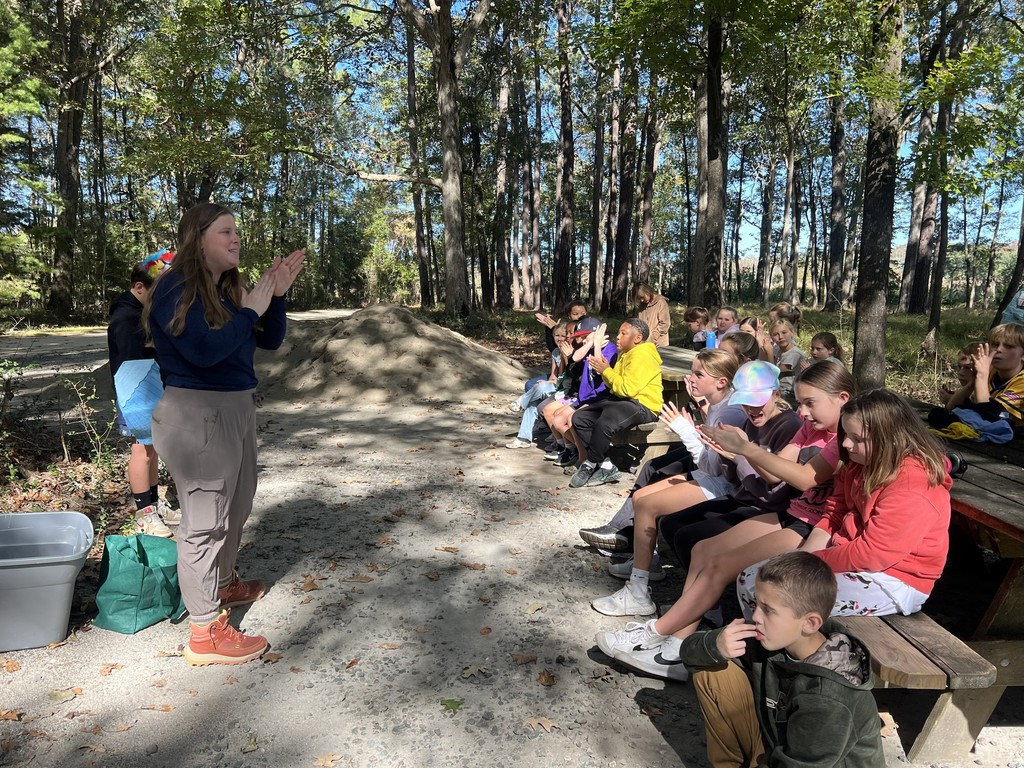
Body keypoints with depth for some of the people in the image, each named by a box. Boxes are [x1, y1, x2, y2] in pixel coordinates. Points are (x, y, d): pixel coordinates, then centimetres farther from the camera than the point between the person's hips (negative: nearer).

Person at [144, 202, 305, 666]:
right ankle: (206, 633, 7)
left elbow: (269, 341, 9)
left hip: (235, 408, 9)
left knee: (237, 507, 22)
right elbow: (204, 350, -26)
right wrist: (249, 310, -17)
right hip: (196, 414, -9)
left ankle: (222, 584, 44)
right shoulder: (176, 288, -13)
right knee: (205, 519, -4)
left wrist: (275, 295, -4)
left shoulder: (228, 288, 10)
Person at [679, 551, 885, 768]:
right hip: (774, 744, 6)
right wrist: (716, 647, -31)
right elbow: (690, 650, -9)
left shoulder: (827, 702, -31)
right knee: (710, 673, -8)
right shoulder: (769, 640, -15)